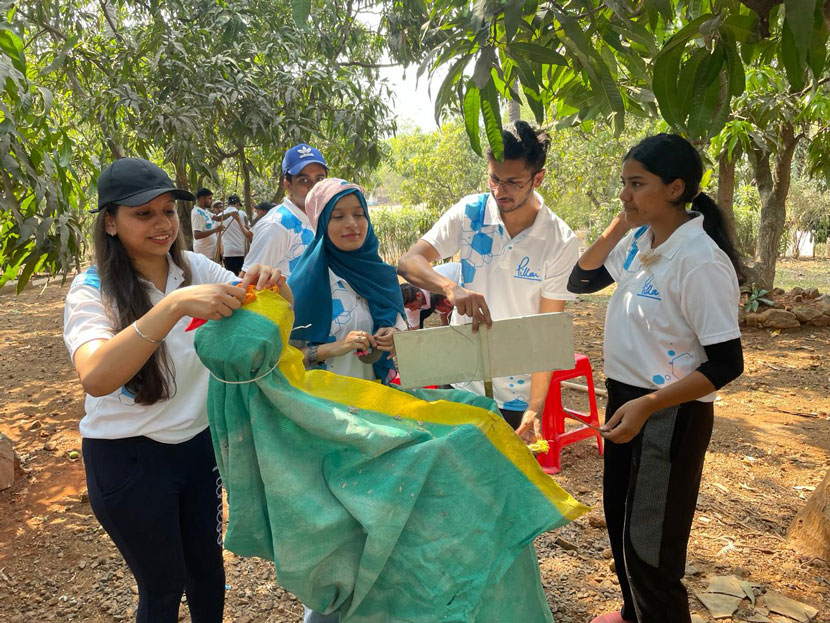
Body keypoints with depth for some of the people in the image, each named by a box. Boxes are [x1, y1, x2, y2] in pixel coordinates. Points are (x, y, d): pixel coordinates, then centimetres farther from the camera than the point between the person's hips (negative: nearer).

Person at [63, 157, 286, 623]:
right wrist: (175, 305, -44)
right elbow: (96, 379, -35)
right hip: (128, 459, -4)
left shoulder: (197, 268, -5)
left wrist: (271, 286, -28)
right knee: (164, 584, 14)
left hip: (199, 442, 4)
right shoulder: (93, 290, -17)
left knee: (208, 566, 20)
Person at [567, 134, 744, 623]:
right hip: (625, 399, 8)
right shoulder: (638, 240, 0)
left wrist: (647, 405, -27)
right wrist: (617, 227, -3)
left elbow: (727, 363, -21)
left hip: (671, 413, -8)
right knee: (620, 520, 24)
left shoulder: (700, 261, -22)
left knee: (649, 544, 5)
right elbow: (581, 281, 10)